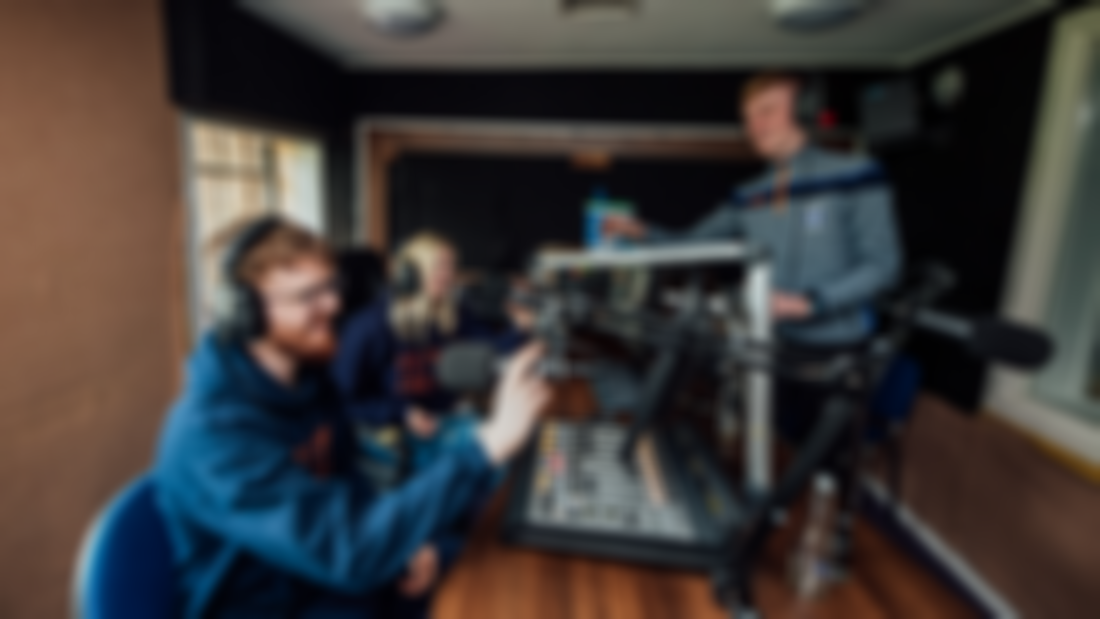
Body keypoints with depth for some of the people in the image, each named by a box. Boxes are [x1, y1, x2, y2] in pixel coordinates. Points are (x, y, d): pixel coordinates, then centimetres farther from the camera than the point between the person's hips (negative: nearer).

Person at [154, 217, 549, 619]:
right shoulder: (213, 430, -27)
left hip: (338, 583, 7)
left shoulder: (307, 378, -2)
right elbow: (345, 551, -35)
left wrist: (412, 545, -12)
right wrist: (488, 444, -39)